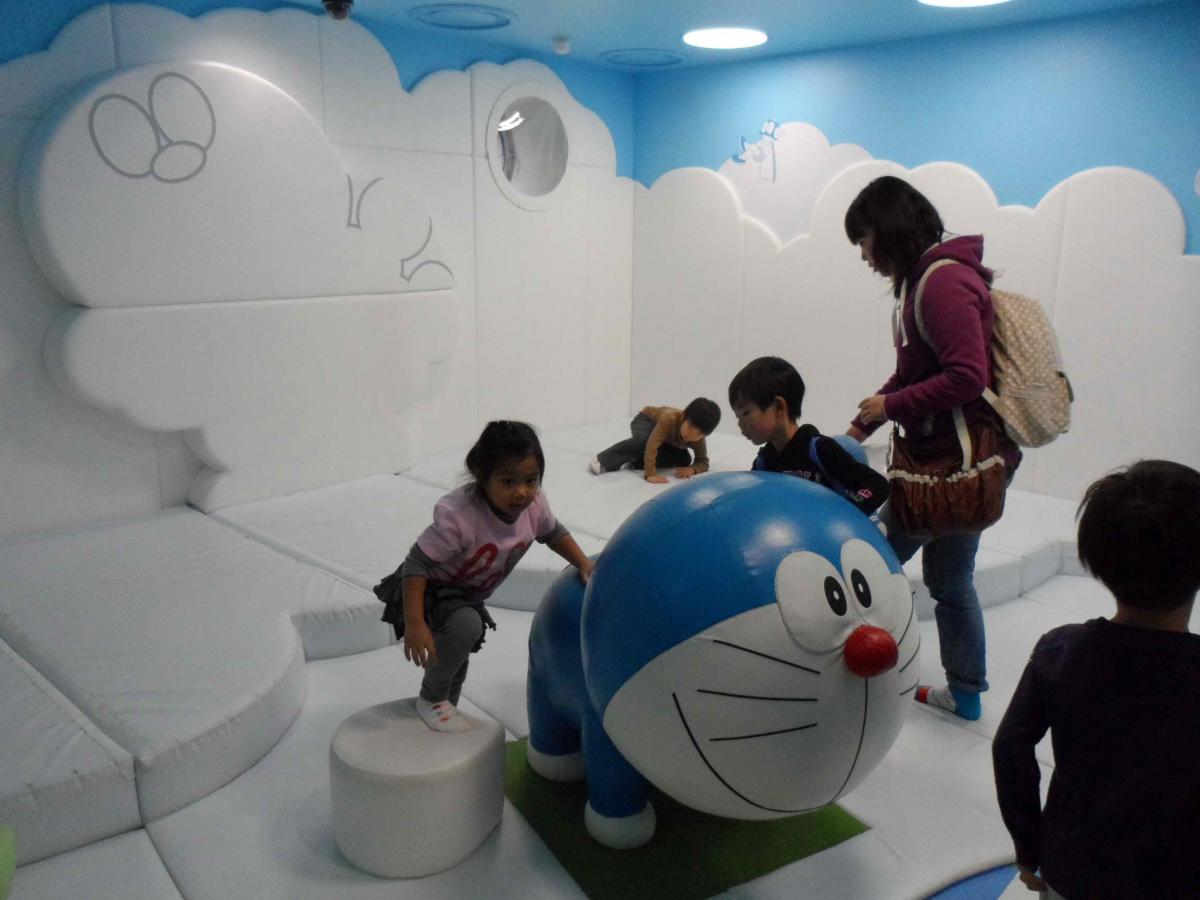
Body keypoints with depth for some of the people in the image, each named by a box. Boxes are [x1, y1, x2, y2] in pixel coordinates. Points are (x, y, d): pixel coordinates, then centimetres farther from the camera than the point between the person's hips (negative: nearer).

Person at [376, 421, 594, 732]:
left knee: (458, 657, 26)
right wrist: (413, 624, -38)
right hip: (428, 589, -7)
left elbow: (553, 533, 2)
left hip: (467, 594, 7)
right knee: (466, 625, -34)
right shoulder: (458, 516, -41)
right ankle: (431, 700, -9)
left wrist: (583, 563, -10)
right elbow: (417, 563, -35)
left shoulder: (534, 505, -21)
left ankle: (446, 708, 56)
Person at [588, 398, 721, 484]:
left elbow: (703, 462, -21)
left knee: (684, 460, -13)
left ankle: (637, 461, -7)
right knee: (643, 440, -39)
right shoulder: (670, 418, -44)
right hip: (646, 420, -5)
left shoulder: (698, 438, -29)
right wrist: (650, 473, -54)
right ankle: (604, 461, -29)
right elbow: (652, 445, -48)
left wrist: (692, 469, -44)